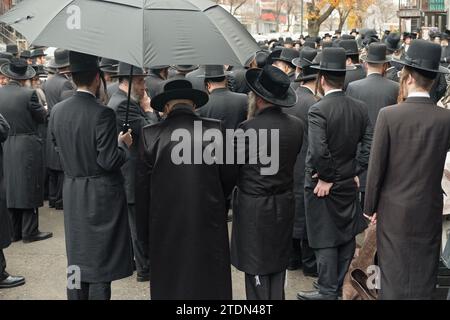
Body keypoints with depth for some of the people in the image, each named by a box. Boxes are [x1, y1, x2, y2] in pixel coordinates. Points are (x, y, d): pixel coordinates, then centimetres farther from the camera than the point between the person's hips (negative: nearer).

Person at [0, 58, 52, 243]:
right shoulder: (28, 94, -15)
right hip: (27, 147, -5)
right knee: (29, 189, 4)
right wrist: (43, 109, 14)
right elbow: (42, 117, -5)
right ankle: (30, 232, 8)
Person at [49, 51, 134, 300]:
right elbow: (109, 160, -21)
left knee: (77, 256, 18)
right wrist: (123, 144, -3)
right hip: (102, 195, -6)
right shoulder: (102, 113, -20)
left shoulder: (57, 111, -1)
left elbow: (58, 147, 10)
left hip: (72, 192, 6)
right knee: (101, 261, 5)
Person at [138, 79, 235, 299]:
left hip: (166, 225, 0)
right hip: (209, 222, 0)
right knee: (210, 283, 13)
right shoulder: (216, 130, -5)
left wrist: (147, 219, 13)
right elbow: (229, 177, 1)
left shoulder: (151, 134, -6)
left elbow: (143, 184, -1)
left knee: (169, 284, 14)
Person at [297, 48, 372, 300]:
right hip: (349, 184, 6)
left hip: (324, 186, -6)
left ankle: (328, 291, 15)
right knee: (348, 235, 18)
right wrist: (356, 172, 3)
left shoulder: (318, 111, -20)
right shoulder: (360, 108, -2)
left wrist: (326, 178, -15)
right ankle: (343, 285, 32)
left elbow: (319, 151, -28)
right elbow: (369, 144, -3)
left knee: (326, 240, 5)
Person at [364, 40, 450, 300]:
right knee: (424, 279, 15)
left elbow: (376, 166, -10)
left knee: (395, 278, 10)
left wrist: (370, 207, 1)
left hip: (395, 211, -2)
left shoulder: (389, 115, -14)